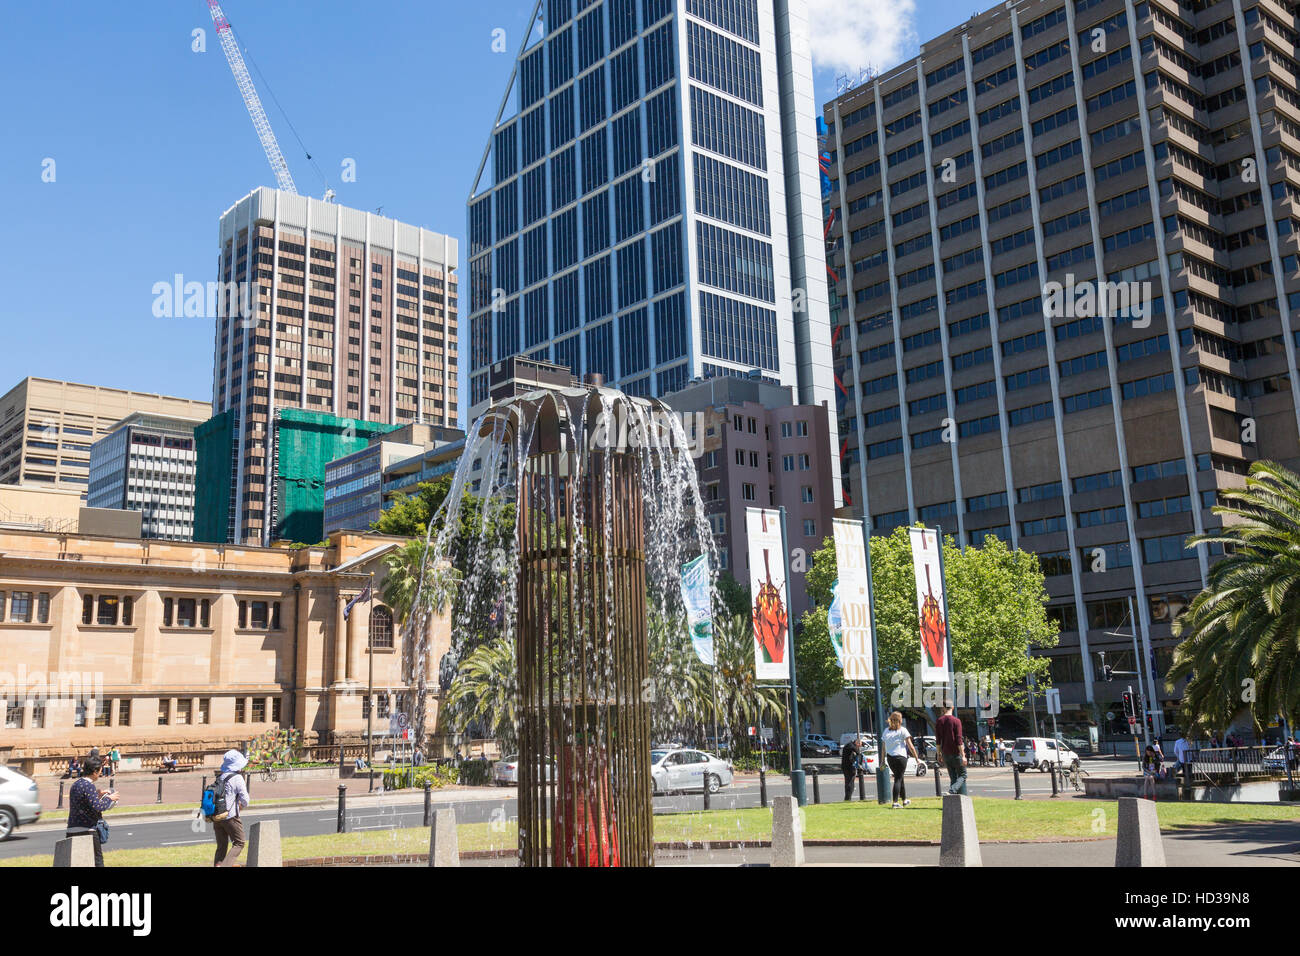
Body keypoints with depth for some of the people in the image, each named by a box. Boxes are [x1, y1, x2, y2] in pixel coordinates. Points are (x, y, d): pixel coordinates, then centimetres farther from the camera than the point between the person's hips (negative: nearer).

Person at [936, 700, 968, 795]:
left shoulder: (939, 721, 4)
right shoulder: (956, 721, -11)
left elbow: (938, 740, 6)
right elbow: (959, 740, -15)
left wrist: (939, 753, 14)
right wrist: (963, 756, -14)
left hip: (945, 754, 5)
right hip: (956, 752, -5)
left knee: (953, 777, 11)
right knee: (962, 775, 6)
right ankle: (951, 791, -17)